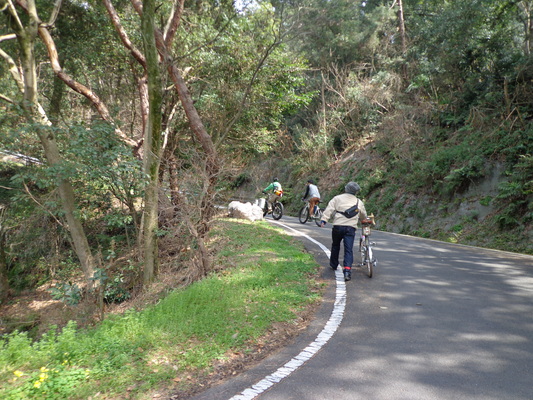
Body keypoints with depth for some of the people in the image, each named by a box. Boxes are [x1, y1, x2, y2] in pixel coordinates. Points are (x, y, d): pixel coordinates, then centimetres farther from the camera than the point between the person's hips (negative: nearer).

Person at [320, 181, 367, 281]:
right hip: (351, 228, 0)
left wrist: (324, 220, -10)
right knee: (349, 250, -3)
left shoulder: (337, 198, 6)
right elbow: (363, 216, 24)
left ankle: (333, 264, 37)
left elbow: (329, 209, -5)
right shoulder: (359, 202, 12)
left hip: (338, 226, 0)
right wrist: (363, 221, 46)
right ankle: (347, 270, -16)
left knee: (335, 246, 21)